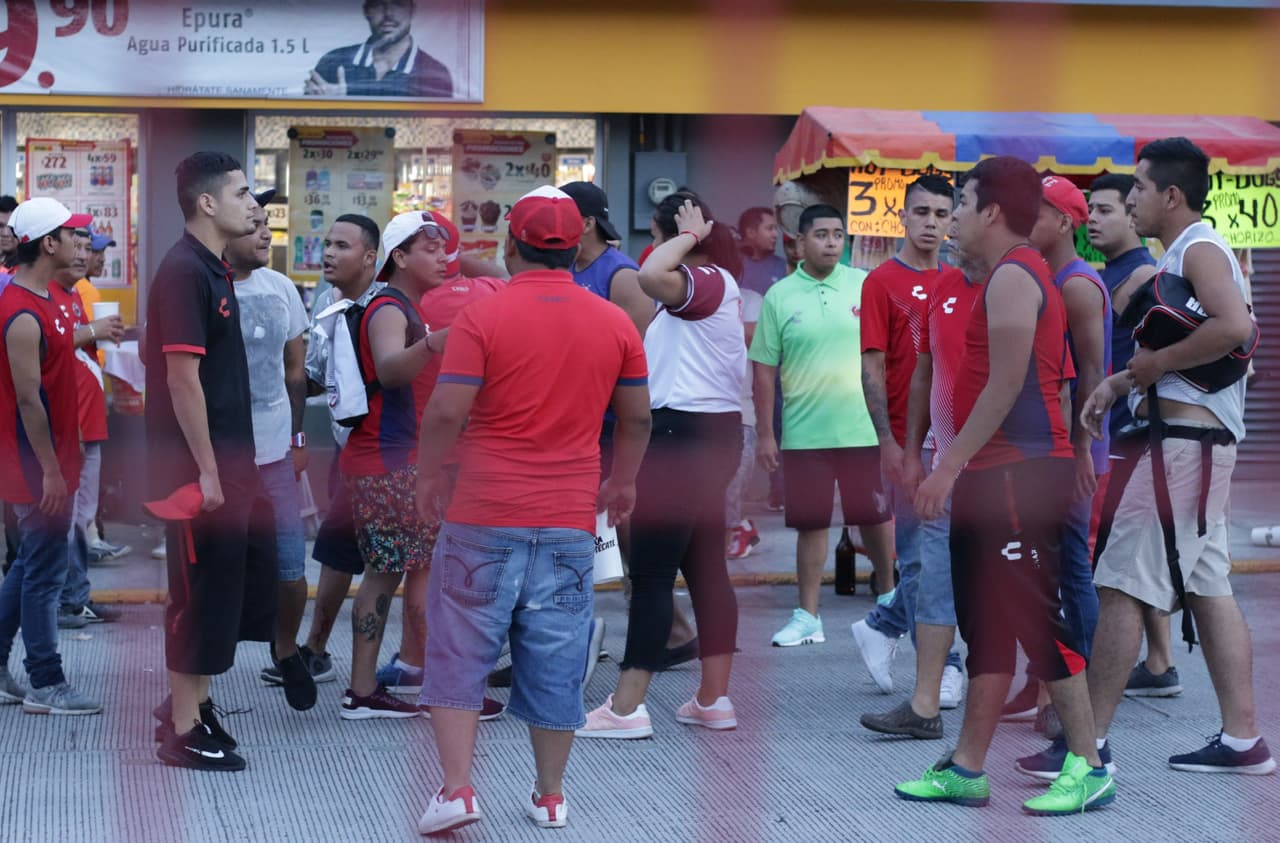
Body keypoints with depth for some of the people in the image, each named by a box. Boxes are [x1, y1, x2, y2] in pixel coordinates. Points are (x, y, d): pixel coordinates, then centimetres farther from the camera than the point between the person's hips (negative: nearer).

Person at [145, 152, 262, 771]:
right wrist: (206, 470, -20)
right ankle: (184, 731, 6)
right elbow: (183, 378, -21)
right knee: (201, 591, -3)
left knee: (229, 587, 15)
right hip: (198, 466, -9)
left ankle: (190, 704, 27)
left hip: (224, 462, 9)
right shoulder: (184, 272, -17)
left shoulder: (213, 269, 13)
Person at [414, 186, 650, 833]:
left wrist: (428, 475, 4)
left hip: (485, 517, -3)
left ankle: (457, 787, -2)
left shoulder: (482, 316, -8)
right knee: (555, 661, 11)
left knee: (460, 652, 6)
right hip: (570, 520, 3)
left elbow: (446, 411, -12)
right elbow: (637, 417, 10)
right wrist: (622, 482, 25)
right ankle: (550, 796, 20)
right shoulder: (615, 324, 3)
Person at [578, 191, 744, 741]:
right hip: (715, 431, 11)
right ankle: (713, 699, 14)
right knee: (705, 566, 11)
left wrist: (689, 236, -18)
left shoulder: (704, 282, -14)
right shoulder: (719, 285, 18)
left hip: (683, 432, -11)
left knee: (651, 572, -9)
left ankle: (626, 707, -9)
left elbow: (651, 276, -33)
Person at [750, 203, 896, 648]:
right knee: (811, 524, 5)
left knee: (876, 516, 9)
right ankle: (807, 616, 14)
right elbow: (764, 369, 3)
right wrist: (764, 434, 0)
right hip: (803, 433, 0)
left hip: (865, 428, 0)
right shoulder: (779, 297, 0)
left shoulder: (866, 286, 2)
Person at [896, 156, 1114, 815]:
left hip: (1020, 471, -11)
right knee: (985, 624, 11)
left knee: (1033, 617, -9)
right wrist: (961, 469, 21)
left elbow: (1005, 384, -19)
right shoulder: (1013, 274, 20)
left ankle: (1088, 767, -5)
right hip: (997, 473, 11)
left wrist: (951, 465, -19)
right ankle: (965, 769, 16)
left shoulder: (1013, 276, -12)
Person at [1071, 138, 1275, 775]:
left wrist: (1159, 362, -20)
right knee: (1207, 587, 10)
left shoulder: (1200, 249, -11)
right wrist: (1117, 384, 13)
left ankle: (1090, 740, -8)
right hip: (1197, 441, 11)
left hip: (1184, 441, -11)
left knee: (1121, 585, -9)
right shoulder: (1177, 256, 20)